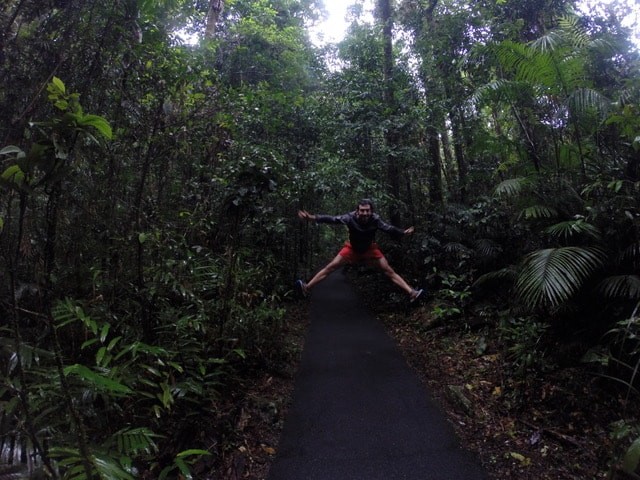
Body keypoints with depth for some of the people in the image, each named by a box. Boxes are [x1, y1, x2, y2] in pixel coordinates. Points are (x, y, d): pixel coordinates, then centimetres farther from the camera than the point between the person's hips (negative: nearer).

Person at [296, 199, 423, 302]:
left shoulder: (375, 219, -29)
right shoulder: (351, 217, -32)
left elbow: (388, 228, -34)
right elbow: (333, 219, -37)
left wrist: (402, 233, -48)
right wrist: (313, 218, -46)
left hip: (370, 249, 0)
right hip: (352, 248, 0)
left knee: (389, 271, -1)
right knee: (330, 267, -4)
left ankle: (411, 293, 4)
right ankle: (307, 288, 2)